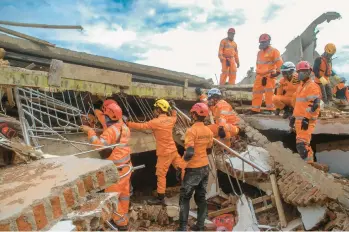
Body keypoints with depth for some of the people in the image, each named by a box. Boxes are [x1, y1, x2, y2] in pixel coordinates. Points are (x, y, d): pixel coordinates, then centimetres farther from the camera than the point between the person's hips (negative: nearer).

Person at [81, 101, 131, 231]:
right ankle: (124, 219, 34)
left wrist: (90, 131, -23)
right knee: (124, 193, 19)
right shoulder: (124, 127, 4)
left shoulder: (111, 130, -23)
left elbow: (99, 145, -33)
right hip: (125, 166, 9)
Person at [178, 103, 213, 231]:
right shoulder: (208, 131, 3)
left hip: (193, 169, -7)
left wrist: (183, 159, -9)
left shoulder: (191, 131, -20)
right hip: (205, 167, 7)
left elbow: (189, 153, -27)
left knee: (184, 197, 8)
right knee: (201, 197, 15)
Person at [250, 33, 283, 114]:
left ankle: (270, 109, 2)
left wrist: (277, 71, -15)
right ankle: (255, 109, 14)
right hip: (260, 75, 8)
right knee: (256, 92, 7)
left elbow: (279, 62, -10)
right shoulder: (259, 52, 19)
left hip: (269, 75, -7)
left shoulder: (273, 51, -4)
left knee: (269, 92, -6)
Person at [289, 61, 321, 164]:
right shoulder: (301, 85, 19)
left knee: (301, 144, -15)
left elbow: (314, 105, -20)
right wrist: (294, 117, 22)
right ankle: (310, 161, 26)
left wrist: (307, 119, -24)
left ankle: (309, 164, -9)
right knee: (304, 144, 15)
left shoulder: (312, 86, -11)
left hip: (306, 120, -10)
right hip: (299, 119, 10)